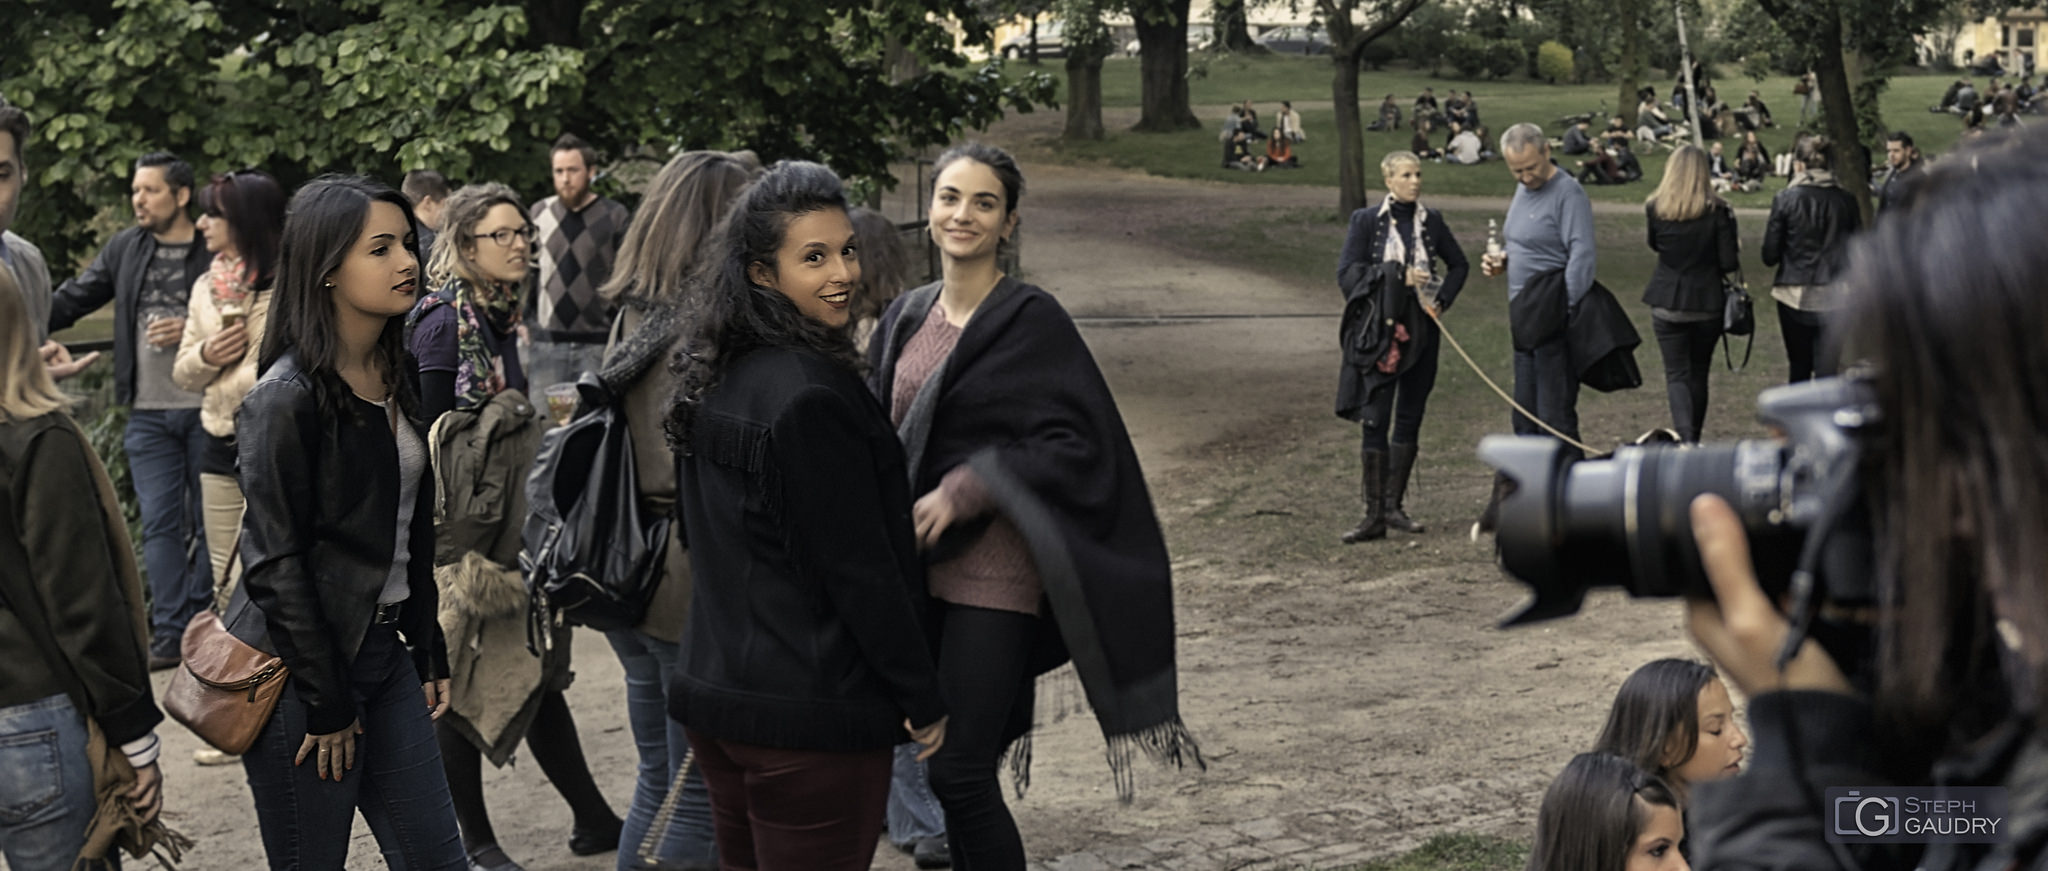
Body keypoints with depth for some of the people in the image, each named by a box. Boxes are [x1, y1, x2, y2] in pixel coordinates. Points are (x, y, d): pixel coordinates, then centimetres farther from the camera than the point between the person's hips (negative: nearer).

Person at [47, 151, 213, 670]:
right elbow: (71, 300, 9)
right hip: (149, 413, 4)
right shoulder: (125, 249, 7)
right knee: (161, 524, 3)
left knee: (210, 520, 6)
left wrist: (193, 332, -19)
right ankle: (169, 633, 7)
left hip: (208, 410, -3)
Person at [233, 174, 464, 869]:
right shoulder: (286, 399, -16)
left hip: (381, 649, 8)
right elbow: (274, 563, -17)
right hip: (296, 665, -8)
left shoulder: (397, 377, 9)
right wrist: (327, 705, -15)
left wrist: (430, 653, 13)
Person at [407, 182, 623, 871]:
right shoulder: (445, 323, -16)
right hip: (459, 533, -8)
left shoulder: (496, 318, 10)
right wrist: (461, 548, -20)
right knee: (464, 684, 2)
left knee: (535, 671, 13)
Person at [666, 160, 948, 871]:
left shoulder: (717, 380, 8)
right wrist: (924, 699, -8)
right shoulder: (811, 395, -19)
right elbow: (859, 568, -17)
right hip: (814, 716, -9)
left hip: (714, 685, 9)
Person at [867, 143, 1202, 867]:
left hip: (992, 570, -6)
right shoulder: (907, 318, 11)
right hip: (920, 567, 6)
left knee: (960, 772, -9)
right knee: (956, 770, 10)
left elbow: (1076, 442, -13)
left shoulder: (1031, 319, -8)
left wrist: (962, 493, -19)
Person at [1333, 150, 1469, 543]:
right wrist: (1398, 278, -17)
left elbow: (1459, 264, 19)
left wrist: (1443, 300, 4)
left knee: (1410, 418, 6)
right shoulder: (1366, 221, -2)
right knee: (1374, 420, -6)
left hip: (1421, 331, 3)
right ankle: (1374, 514, -3)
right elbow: (1347, 272, -9)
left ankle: (1394, 506, 15)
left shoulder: (1431, 221, 7)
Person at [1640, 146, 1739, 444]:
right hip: (1708, 303, 0)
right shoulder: (1717, 211, -10)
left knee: (1677, 374, 3)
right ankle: (1694, 437, 26)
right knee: (1699, 373, 17)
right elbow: (1729, 263, -10)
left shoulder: (1656, 209, -5)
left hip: (1667, 304, 0)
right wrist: (1735, 246, 10)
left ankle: (1686, 439, -16)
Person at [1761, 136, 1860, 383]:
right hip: (1833, 297, 1)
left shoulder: (1786, 198, -7)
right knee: (1827, 368, 2)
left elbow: (1770, 254, -6)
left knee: (1799, 367, 14)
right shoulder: (1846, 201, -1)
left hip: (1795, 295, -1)